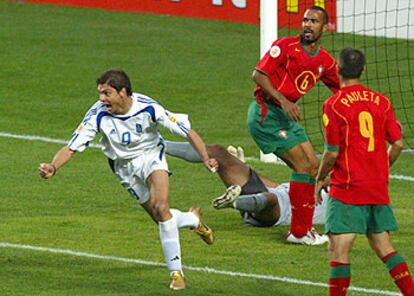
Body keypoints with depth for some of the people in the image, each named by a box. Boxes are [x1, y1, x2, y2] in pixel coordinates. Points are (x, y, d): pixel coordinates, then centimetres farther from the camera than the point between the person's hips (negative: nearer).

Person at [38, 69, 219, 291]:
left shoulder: (148, 108, -28)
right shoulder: (98, 115, -25)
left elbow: (188, 132, -21)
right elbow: (72, 147, -24)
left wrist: (206, 159, -33)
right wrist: (53, 167, -43)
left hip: (151, 157, -2)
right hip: (124, 167, 3)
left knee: (161, 208, -24)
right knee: (160, 217, 4)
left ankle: (176, 271, -14)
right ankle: (193, 220, 40)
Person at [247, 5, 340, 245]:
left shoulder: (325, 61, 6)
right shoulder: (286, 46, -14)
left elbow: (341, 90, 19)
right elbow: (259, 75, -16)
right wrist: (284, 101, -25)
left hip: (287, 115, 8)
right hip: (265, 113, -8)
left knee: (314, 167, 6)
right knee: (303, 166, -12)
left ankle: (305, 228, 16)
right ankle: (299, 232, -7)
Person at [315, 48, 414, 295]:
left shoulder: (334, 105, -10)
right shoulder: (381, 101, 5)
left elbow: (332, 153, -11)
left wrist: (320, 179, 5)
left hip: (348, 189, -6)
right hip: (379, 190, 6)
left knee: (339, 250, -4)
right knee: (384, 247, 13)